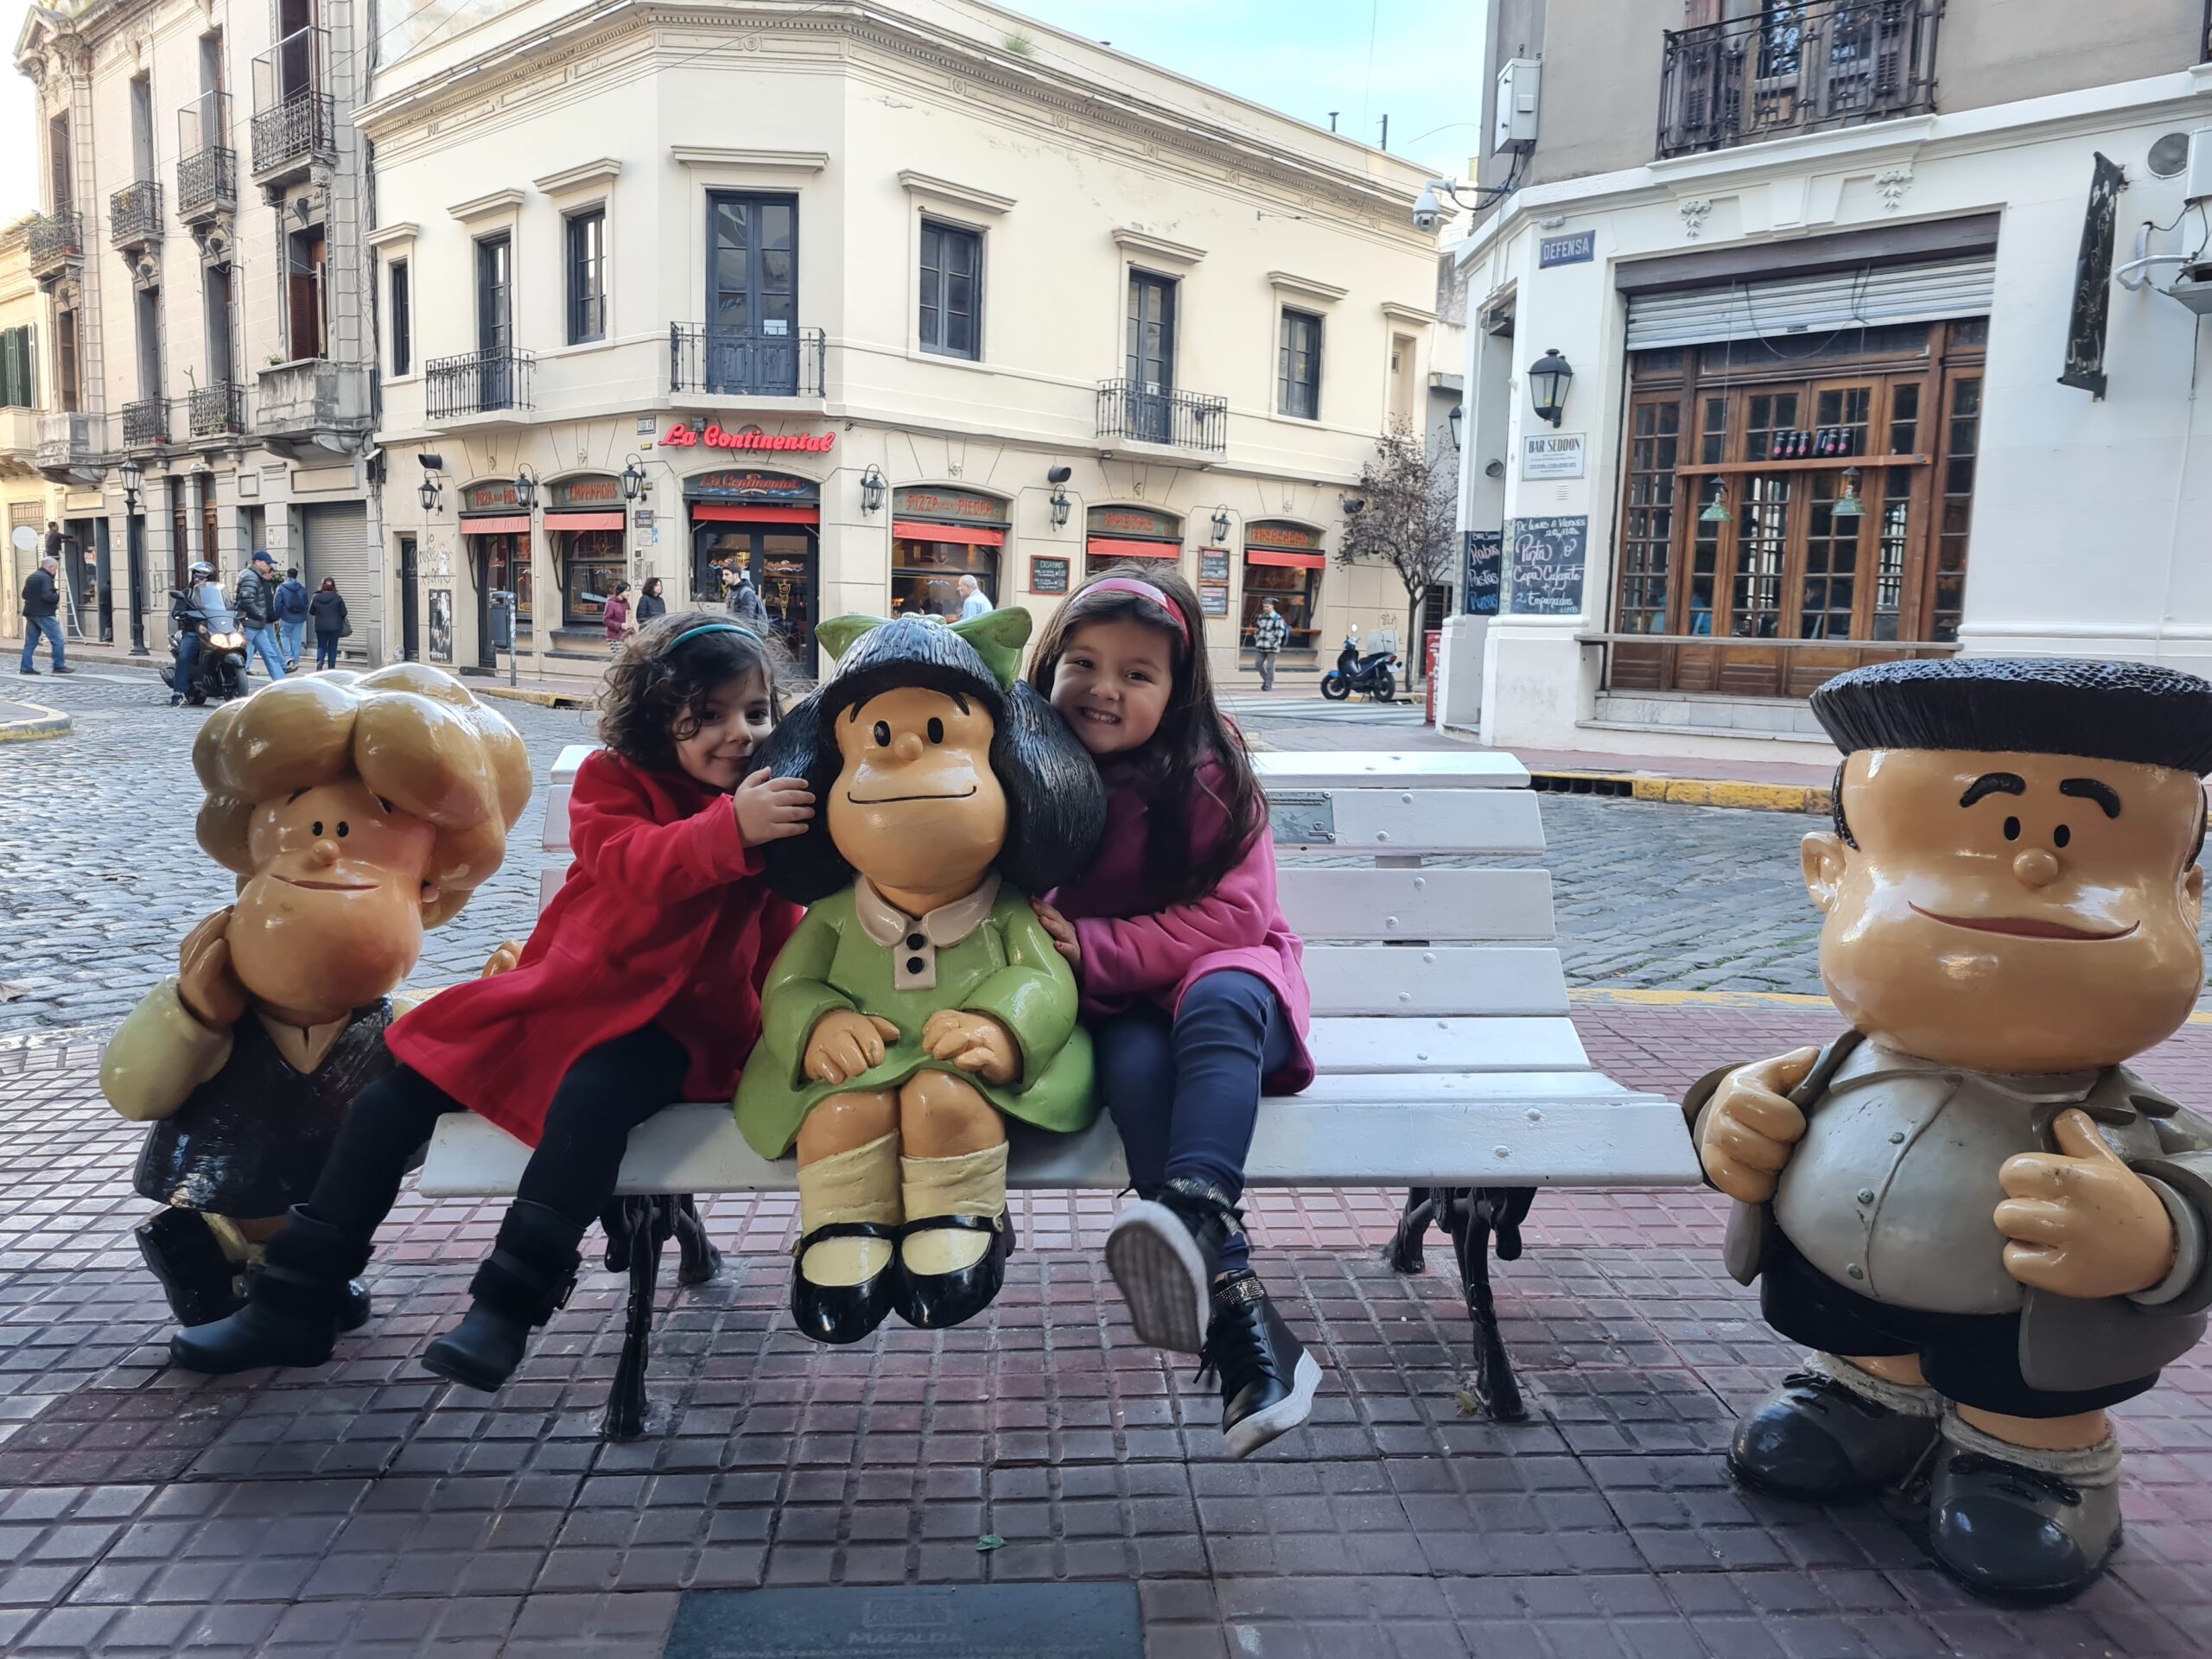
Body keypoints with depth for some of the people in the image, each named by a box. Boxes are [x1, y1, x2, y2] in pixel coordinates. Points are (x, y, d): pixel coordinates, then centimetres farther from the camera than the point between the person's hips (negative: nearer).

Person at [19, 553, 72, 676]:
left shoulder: (31, 577, 17)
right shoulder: (46, 578, -12)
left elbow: (24, 594, 21)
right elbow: (47, 595, -23)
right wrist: (58, 597, -7)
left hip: (30, 613, 9)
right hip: (43, 614, -9)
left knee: (30, 642, 10)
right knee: (57, 639, -3)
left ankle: (26, 667, 9)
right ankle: (59, 666, -4)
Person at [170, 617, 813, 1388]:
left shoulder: (778, 808, 3)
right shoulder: (613, 781, -1)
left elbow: (779, 941, 8)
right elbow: (633, 861, -24)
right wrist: (731, 828, -41)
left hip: (674, 1023, -2)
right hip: (557, 994, 3)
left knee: (592, 1093, -36)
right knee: (392, 1098, 0)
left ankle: (506, 1308, -27)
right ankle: (293, 1307, 15)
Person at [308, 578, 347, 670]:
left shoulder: (316, 597, -5)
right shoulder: (337, 598, -10)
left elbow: (311, 612, 5)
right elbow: (344, 613, -5)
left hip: (320, 627, 1)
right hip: (335, 627, -1)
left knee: (321, 646, 15)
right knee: (332, 648, 7)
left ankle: (320, 661, -10)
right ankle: (331, 669, 8)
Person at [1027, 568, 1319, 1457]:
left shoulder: (1207, 772, -8)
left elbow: (1231, 913, -14)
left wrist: (1095, 947, -20)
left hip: (1225, 977, -1)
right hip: (1113, 1013, 1)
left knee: (1217, 1003, -36)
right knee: (1136, 1064, -33)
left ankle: (1195, 1210, -54)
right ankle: (1237, 1313, -42)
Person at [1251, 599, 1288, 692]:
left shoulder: (1277, 618, -7)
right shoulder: (1261, 617, 13)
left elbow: (1280, 632, -11)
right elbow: (1257, 629, 24)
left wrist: (1274, 642, -14)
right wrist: (1256, 639, 14)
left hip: (1271, 647, -6)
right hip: (1260, 646, 6)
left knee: (1269, 667, -2)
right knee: (1259, 664, 6)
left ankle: (1268, 685, 4)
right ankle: (1266, 680, 26)